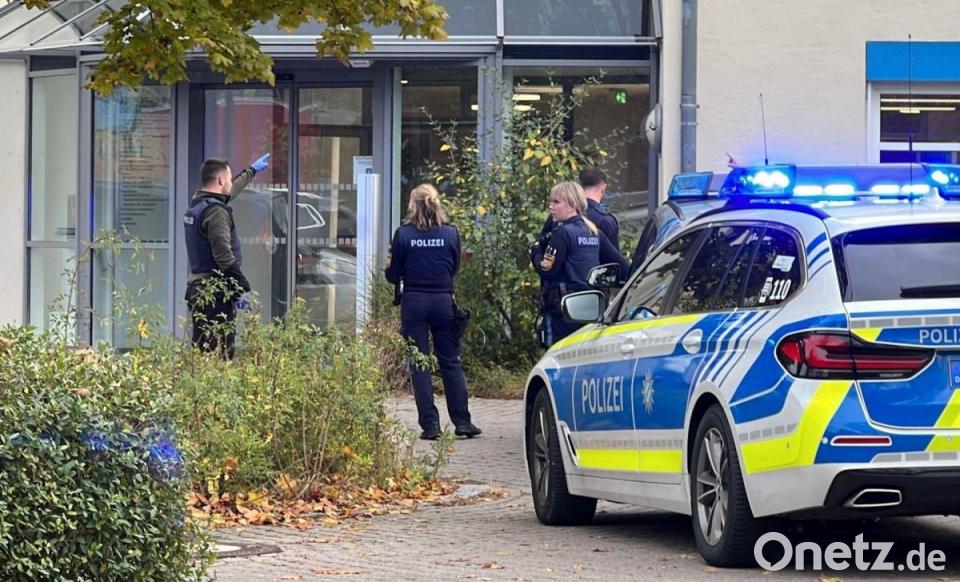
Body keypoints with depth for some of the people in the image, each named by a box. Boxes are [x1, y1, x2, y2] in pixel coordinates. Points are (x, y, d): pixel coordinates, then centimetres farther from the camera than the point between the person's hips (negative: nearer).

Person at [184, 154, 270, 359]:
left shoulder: (196, 206, 16)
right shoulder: (216, 211, -15)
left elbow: (229, 192, 36)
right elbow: (223, 256, -22)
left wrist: (252, 171, 51)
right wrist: (242, 288, -18)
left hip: (197, 288, 10)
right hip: (215, 294, -10)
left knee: (201, 352, 11)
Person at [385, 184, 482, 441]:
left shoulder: (404, 234, -7)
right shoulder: (451, 233, -2)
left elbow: (393, 275, -2)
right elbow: (455, 268, 9)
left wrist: (389, 267, 19)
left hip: (414, 302, -2)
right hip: (443, 301, 2)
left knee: (419, 364, 4)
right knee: (451, 362, 10)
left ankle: (430, 424, -1)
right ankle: (462, 421, 8)